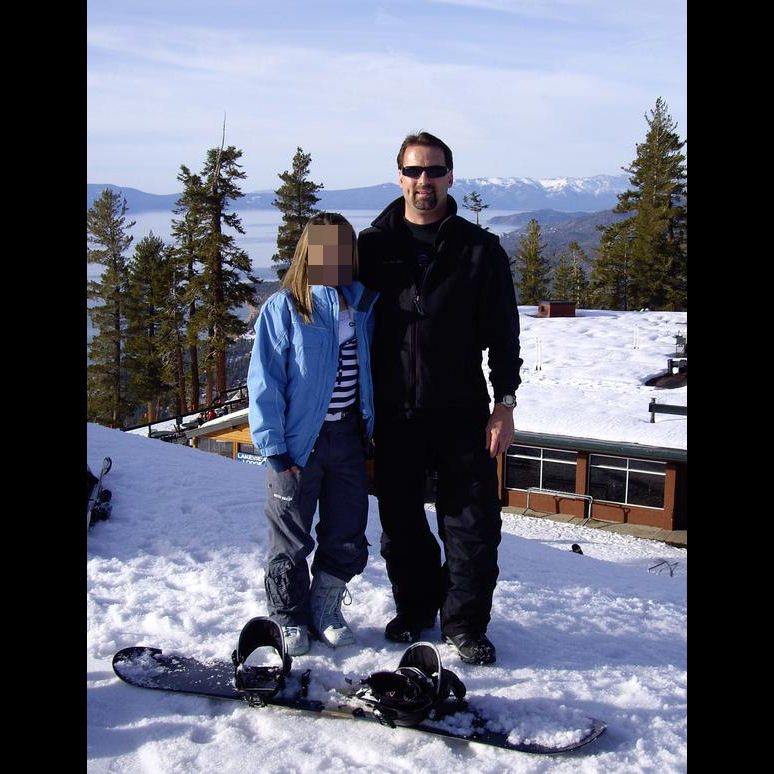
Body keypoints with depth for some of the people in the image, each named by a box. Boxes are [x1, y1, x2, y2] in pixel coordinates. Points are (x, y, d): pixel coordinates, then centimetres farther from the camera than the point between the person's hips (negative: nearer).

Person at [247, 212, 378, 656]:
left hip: (348, 437, 4)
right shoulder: (283, 309, -8)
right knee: (292, 539, 9)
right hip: (298, 441, -4)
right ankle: (290, 618, 28)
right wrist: (274, 446, -14)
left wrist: (372, 428, 7)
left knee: (348, 538, 11)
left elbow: (374, 368, 14)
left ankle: (326, 611, 32)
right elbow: (264, 382, -10)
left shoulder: (364, 307, 5)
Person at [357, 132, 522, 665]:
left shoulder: (480, 249, 1)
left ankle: (465, 622, 19)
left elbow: (503, 331, 2)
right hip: (394, 414, 2)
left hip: (462, 412, -1)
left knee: (474, 524, 2)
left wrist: (504, 405, -4)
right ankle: (416, 606, 33)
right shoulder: (373, 246, 4)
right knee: (400, 521, 13)